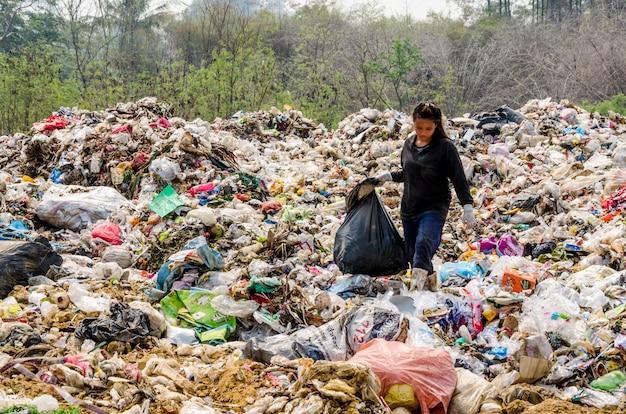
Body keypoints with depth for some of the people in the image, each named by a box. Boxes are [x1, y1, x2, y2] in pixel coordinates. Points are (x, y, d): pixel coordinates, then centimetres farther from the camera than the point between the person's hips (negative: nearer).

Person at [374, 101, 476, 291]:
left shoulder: (445, 146, -9)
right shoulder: (409, 143, 7)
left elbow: (458, 178, -8)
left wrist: (468, 207, -14)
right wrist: (388, 176, 7)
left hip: (434, 207, -6)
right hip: (409, 207, 6)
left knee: (424, 243, -28)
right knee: (412, 253, 10)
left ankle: (417, 285, -39)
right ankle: (430, 279, 32)